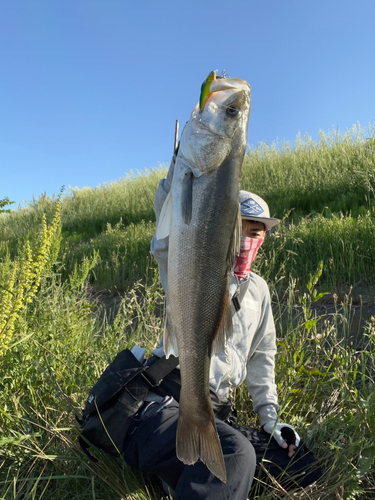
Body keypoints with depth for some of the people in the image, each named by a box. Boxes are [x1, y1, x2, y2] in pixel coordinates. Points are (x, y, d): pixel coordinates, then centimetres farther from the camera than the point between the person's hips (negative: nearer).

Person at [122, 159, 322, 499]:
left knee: (303, 464, -4)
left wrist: (270, 416, 15)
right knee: (234, 454, -35)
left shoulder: (258, 289, 16)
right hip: (165, 406, -7)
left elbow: (261, 355, 22)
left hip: (215, 415, 8)